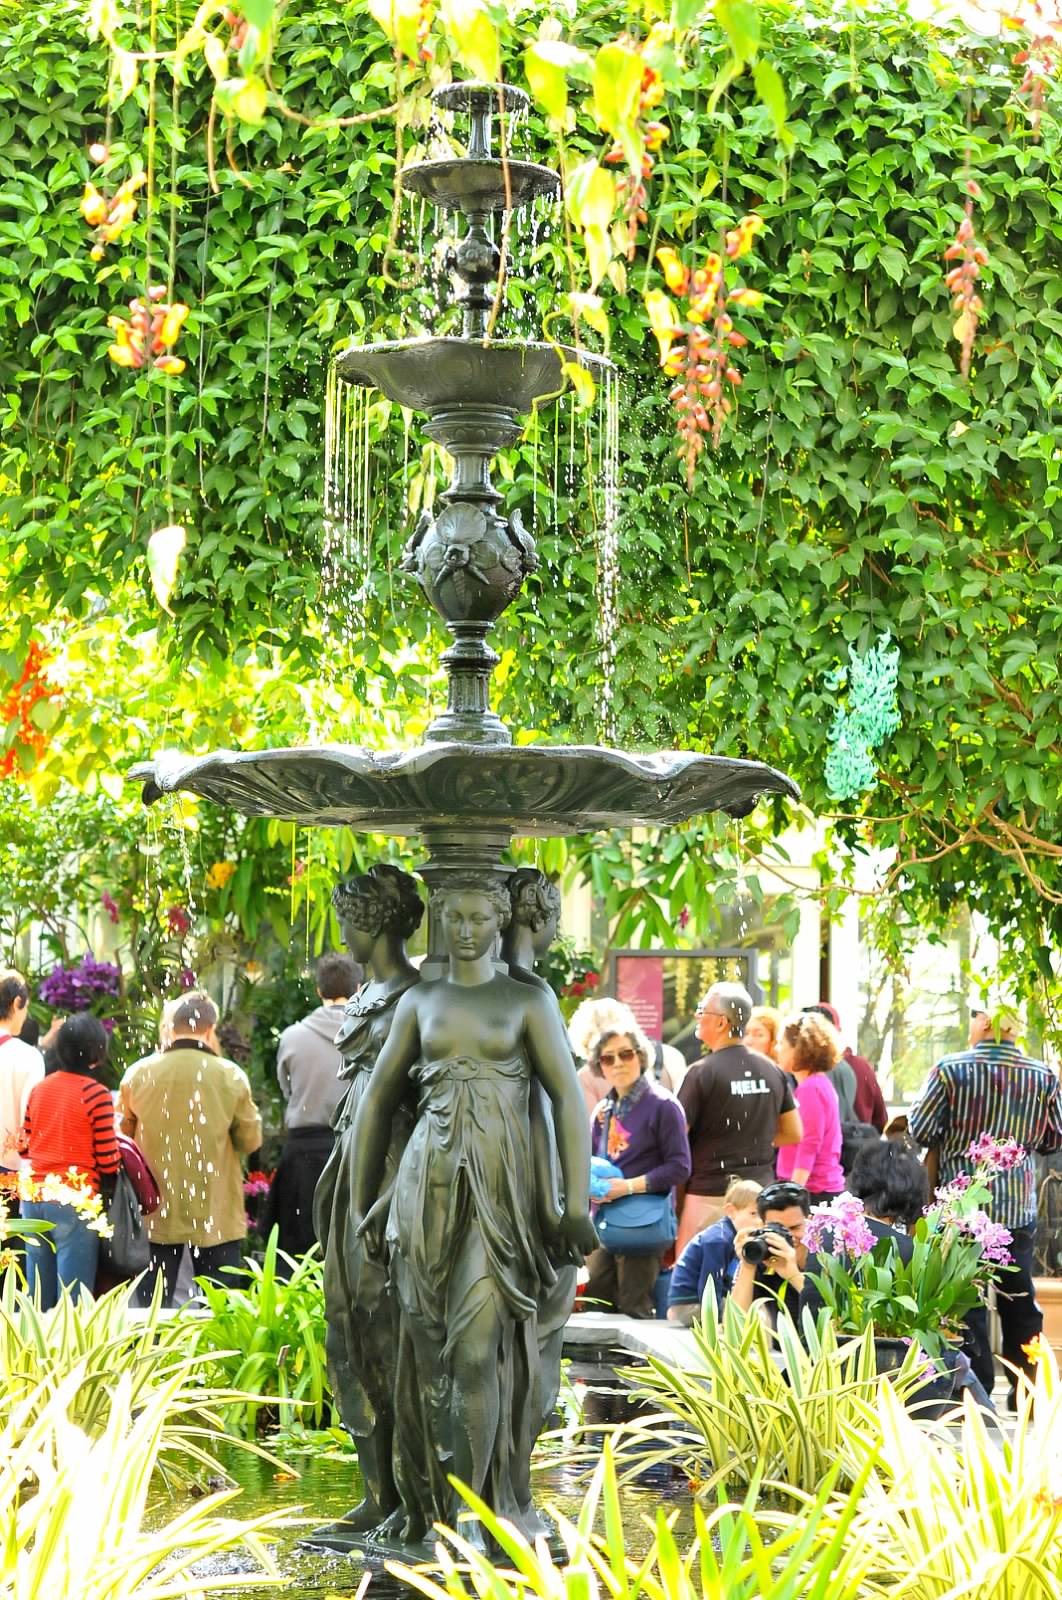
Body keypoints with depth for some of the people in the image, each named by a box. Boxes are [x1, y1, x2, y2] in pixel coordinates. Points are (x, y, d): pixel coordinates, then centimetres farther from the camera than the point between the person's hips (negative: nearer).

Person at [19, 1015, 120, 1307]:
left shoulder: (38, 1089, 6)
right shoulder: (97, 1095, -11)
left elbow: (24, 1146, 13)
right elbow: (107, 1161, -12)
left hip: (34, 1198, 6)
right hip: (75, 1202, -6)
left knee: (37, 1299, 13)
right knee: (73, 1300, 0)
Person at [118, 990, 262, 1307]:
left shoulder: (138, 1075, -4)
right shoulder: (230, 1076, -9)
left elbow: (124, 1137, 8)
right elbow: (251, 1140, -1)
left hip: (155, 1214, 2)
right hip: (215, 1216, -2)